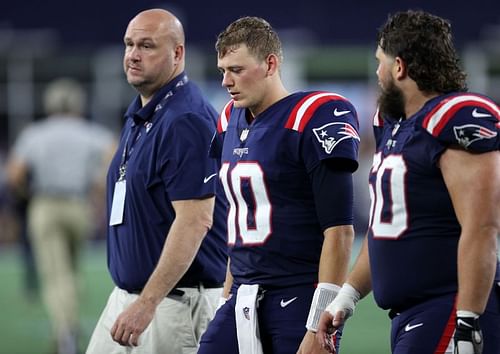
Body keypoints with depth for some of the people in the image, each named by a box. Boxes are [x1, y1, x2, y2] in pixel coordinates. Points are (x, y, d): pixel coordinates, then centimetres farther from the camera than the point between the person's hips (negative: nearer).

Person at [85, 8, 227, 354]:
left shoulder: (186, 121, -17)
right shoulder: (138, 115, 15)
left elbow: (195, 221, -23)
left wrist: (147, 303, -27)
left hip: (179, 298, -10)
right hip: (127, 295, 10)